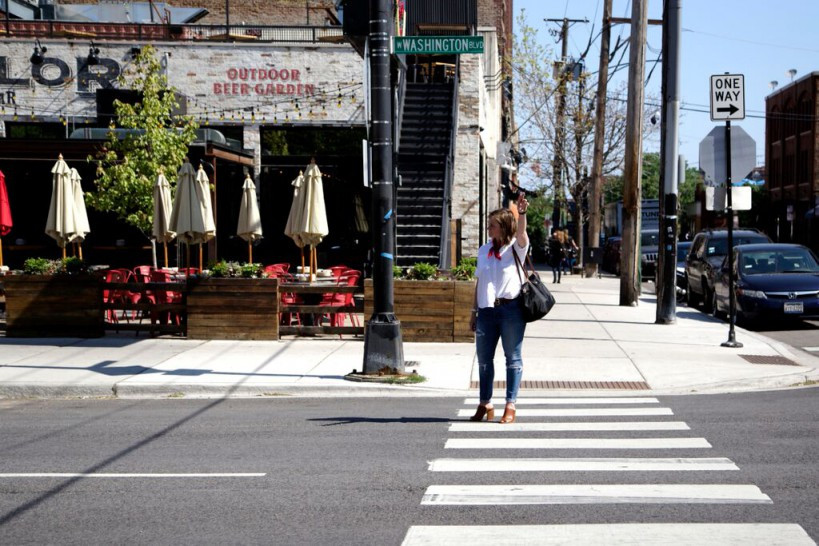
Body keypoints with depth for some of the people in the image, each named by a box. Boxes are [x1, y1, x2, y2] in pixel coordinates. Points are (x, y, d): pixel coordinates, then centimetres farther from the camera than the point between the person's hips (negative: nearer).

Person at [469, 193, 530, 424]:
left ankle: (510, 406, 9)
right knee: (483, 359, 10)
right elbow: (479, 283, 15)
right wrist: (474, 311, 14)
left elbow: (521, 233, -24)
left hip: (510, 309, -5)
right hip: (487, 310, 5)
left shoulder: (516, 247, -1)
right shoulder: (484, 250, 12)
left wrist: (522, 213, -42)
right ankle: (485, 404, 22)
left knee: (513, 358, 3)